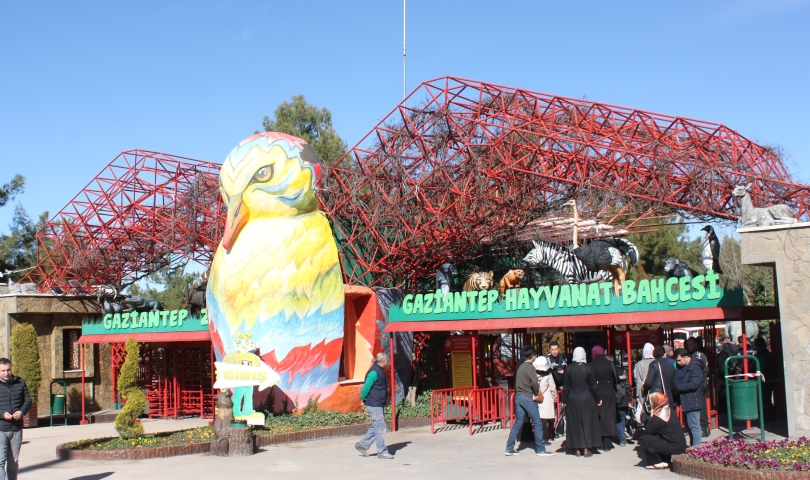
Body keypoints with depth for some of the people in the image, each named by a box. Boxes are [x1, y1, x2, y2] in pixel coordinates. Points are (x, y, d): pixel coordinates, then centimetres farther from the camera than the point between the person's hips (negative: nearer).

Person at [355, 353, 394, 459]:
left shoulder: (379, 371, 15)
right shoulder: (374, 372, -18)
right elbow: (366, 387, -21)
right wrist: (364, 400, -10)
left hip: (379, 405, 10)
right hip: (374, 405, -10)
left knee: (375, 427, 16)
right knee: (380, 428, -5)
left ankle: (362, 445, 24)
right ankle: (382, 452, 1)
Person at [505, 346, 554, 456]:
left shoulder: (521, 367, 14)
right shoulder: (530, 367, -10)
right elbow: (534, 383, -21)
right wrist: (537, 393, -4)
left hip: (518, 397, 8)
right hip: (528, 397, -8)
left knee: (517, 423, 10)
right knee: (537, 423, -1)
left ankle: (509, 448, 9)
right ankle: (540, 449, 1)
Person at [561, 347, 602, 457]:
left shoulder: (568, 368, -6)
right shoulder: (587, 368, -8)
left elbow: (566, 386, -3)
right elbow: (593, 386, -4)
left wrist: (563, 401, 5)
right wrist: (598, 399, 7)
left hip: (572, 400, 1)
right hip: (587, 399, -1)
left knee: (574, 423, 9)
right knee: (587, 423, 7)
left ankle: (578, 449, 10)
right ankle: (587, 449, 5)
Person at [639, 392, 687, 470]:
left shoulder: (659, 415, -17)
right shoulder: (668, 410, 11)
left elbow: (647, 431, -12)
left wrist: (651, 416, -4)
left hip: (674, 448, -9)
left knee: (644, 439, -9)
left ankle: (659, 463, -1)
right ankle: (666, 460, 16)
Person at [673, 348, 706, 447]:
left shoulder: (695, 367, -15)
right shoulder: (681, 367, 14)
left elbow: (693, 384, -24)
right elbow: (675, 382, 21)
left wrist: (678, 387, -16)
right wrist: (675, 386, -2)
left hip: (693, 401, -10)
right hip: (686, 401, 10)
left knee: (694, 426, -7)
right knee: (689, 425, 15)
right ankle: (693, 446, 23)